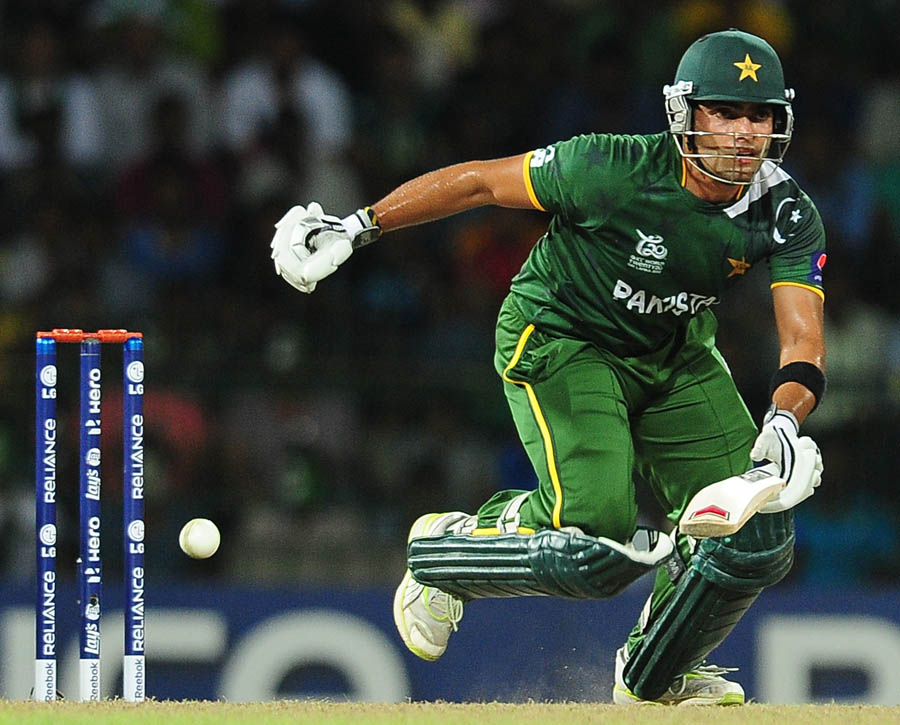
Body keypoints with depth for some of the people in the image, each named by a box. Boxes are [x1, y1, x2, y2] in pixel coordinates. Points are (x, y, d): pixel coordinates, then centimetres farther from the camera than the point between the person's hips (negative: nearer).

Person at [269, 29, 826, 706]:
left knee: (757, 536, -7)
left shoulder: (788, 217, -17)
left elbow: (803, 340, -23)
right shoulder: (615, 170, -29)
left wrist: (785, 424, -44)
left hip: (675, 356, 5)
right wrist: (354, 229, -18)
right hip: (559, 342, -5)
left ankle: (655, 673, 23)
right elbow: (480, 180, -19)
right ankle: (446, 550, 8)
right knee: (599, 537, -24)